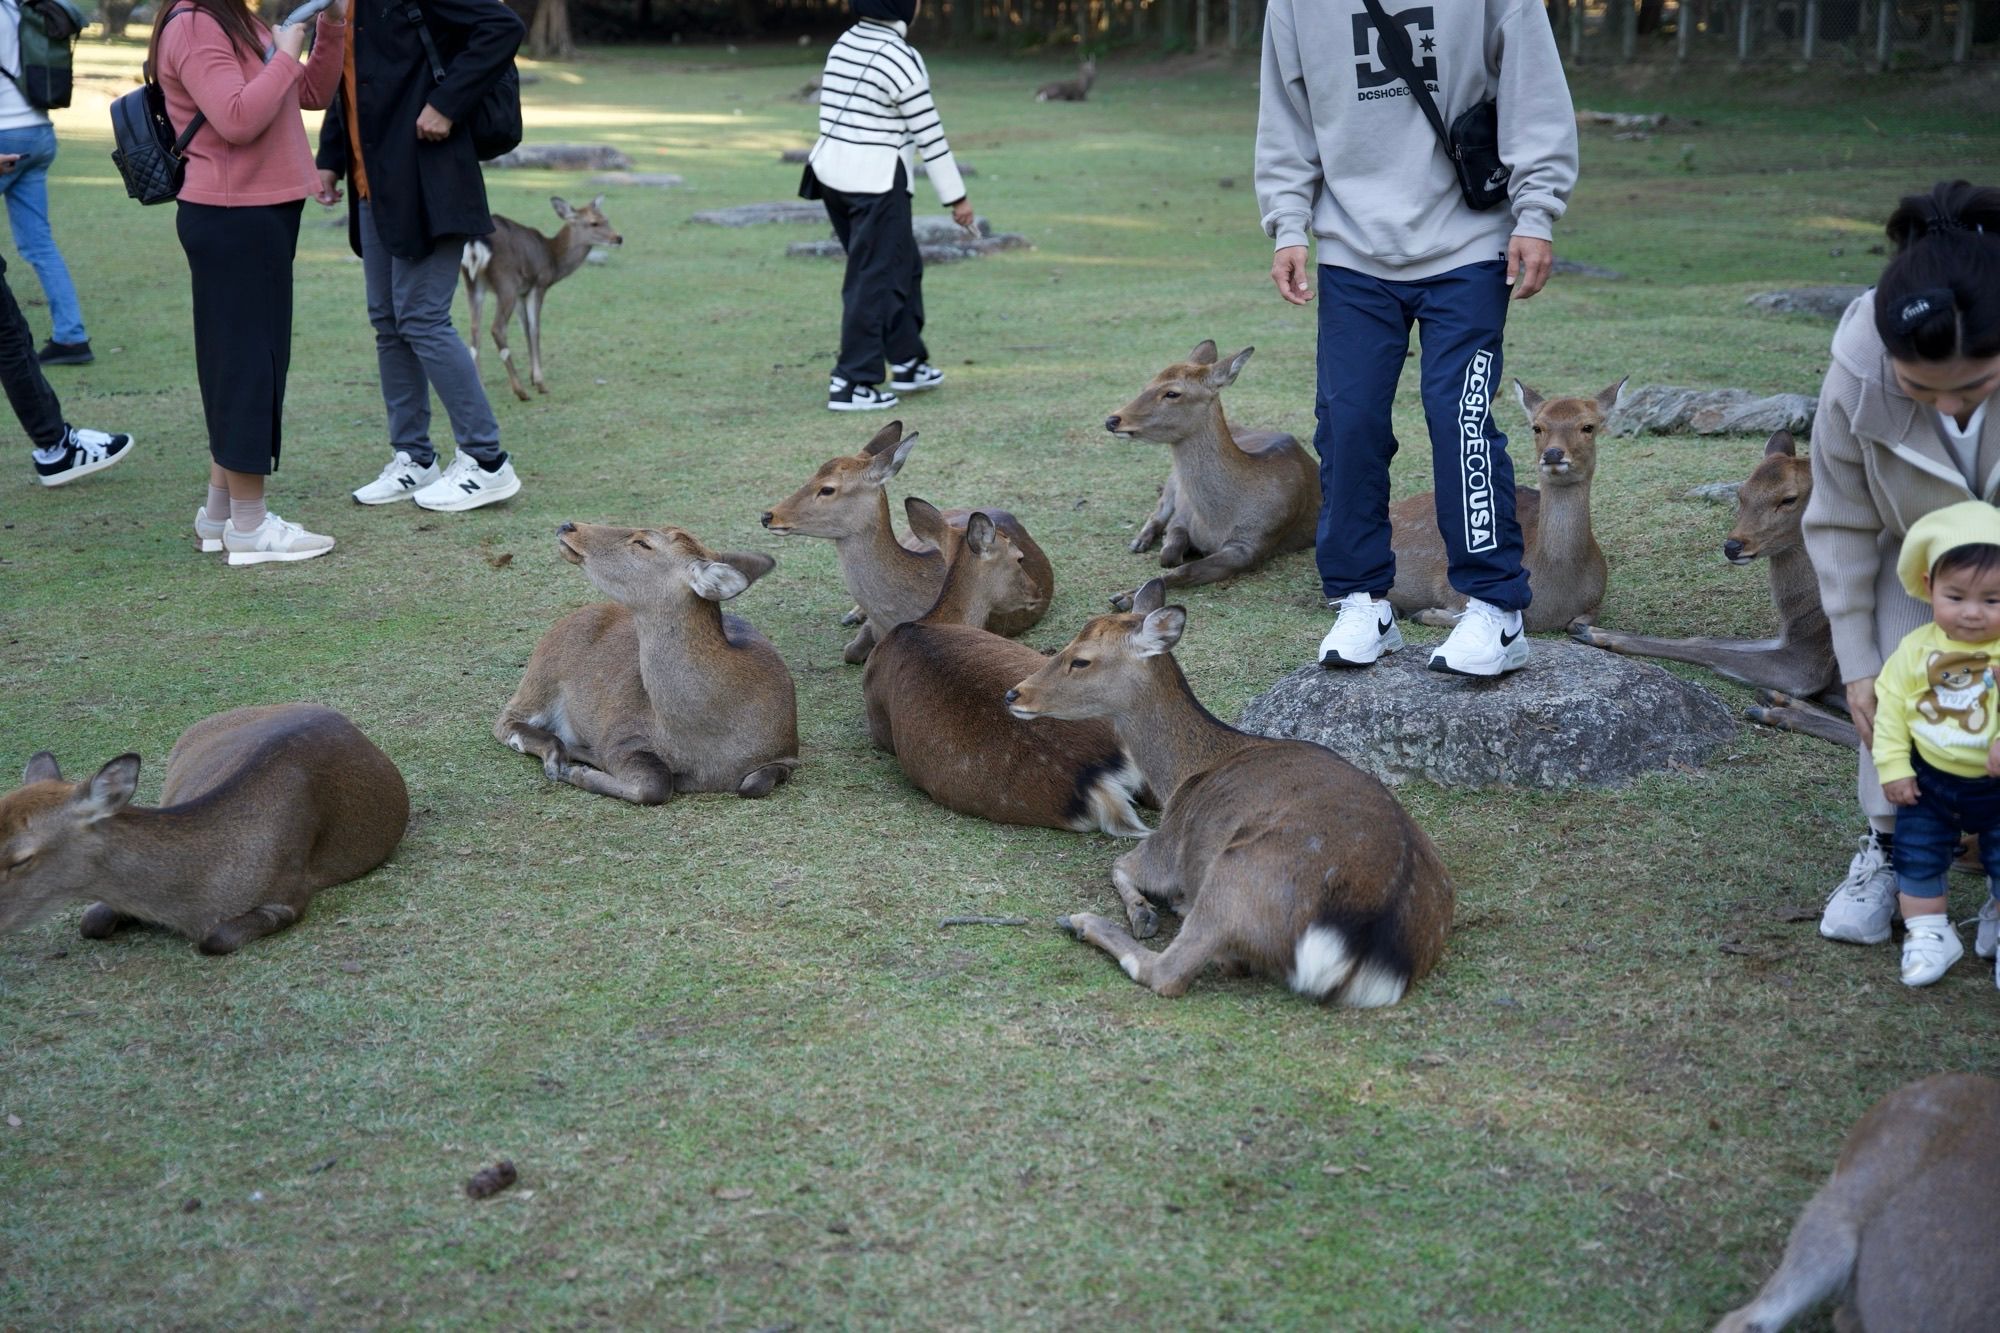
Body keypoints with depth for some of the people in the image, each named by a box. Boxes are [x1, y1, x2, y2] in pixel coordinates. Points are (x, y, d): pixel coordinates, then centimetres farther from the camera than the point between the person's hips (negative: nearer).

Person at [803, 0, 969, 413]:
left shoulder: (845, 44, 9)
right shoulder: (901, 58, -15)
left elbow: (835, 113, 13)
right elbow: (929, 134, -13)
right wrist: (957, 196, -6)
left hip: (833, 172, 8)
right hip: (875, 181, -8)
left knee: (902, 266, 20)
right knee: (874, 281, -1)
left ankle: (908, 362, 28)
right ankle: (851, 384, 1)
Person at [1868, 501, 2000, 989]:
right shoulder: (1917, 649, -9)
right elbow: (1890, 706, -3)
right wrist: (1893, 766, -5)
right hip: (1930, 783, 2)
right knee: (1917, 856, 11)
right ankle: (1928, 935, 27)